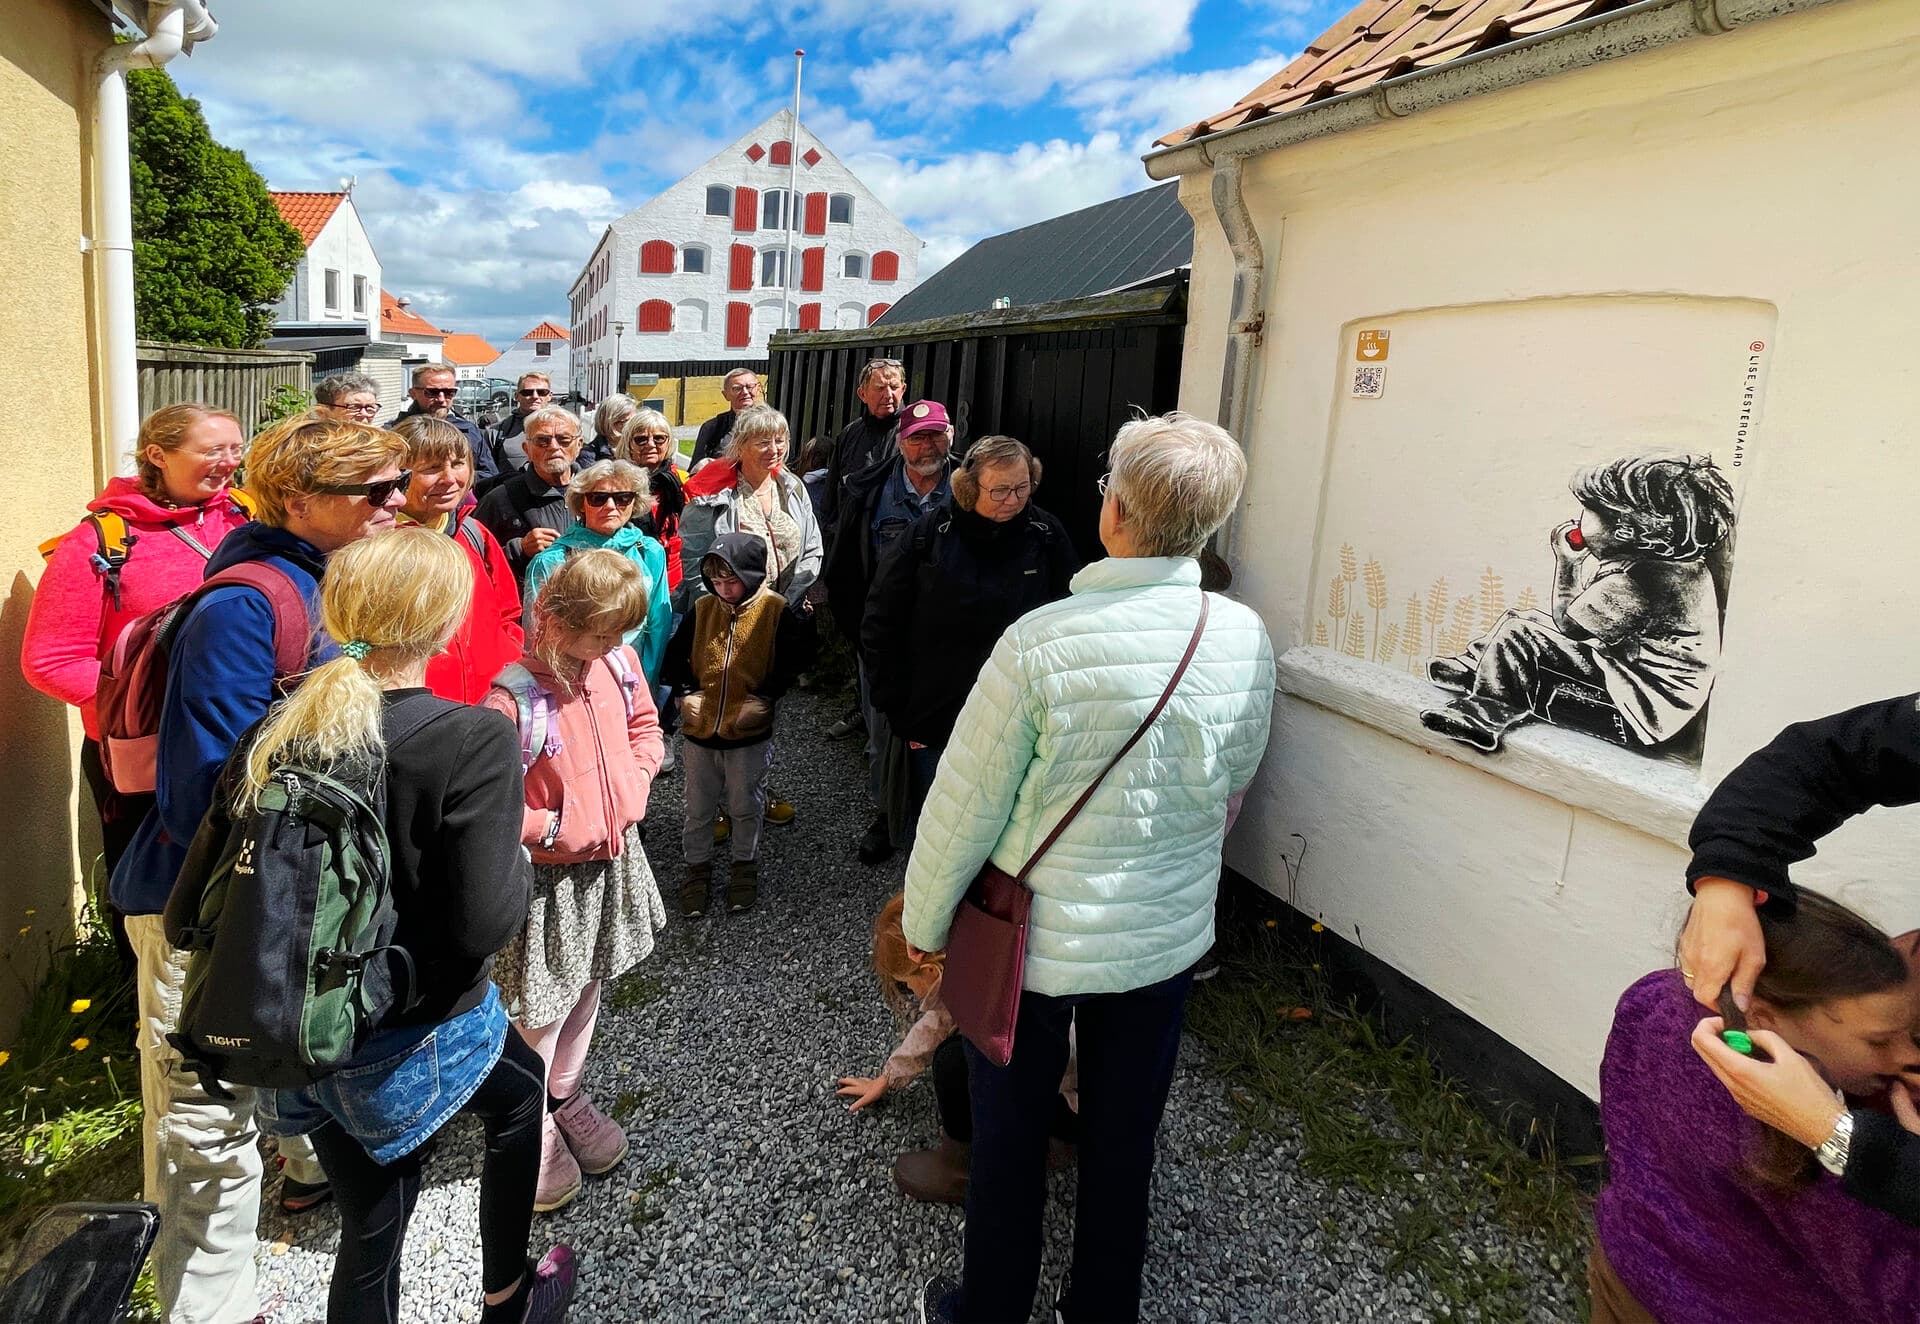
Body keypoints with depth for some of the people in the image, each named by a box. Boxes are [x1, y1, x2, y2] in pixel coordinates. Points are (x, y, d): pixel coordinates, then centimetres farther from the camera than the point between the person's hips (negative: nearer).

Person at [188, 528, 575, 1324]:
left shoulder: (273, 733, -7)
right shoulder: (476, 740, -23)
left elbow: (194, 909, -5)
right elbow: (485, 923, -26)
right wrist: (520, 858, -5)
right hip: (420, 1037, -4)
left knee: (369, 1229, 22)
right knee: (520, 1092, 30)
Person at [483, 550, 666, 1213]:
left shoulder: (619, 661, -8)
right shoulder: (514, 698, -28)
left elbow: (644, 726, 11)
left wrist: (634, 785, -3)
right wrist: (551, 829, -21)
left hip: (611, 859, 7)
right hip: (549, 877, -6)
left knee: (588, 989, 24)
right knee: (543, 1008, 9)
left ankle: (566, 1094, 48)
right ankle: (531, 1133, 33)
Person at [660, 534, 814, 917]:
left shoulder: (775, 611, -10)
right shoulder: (702, 609, -2)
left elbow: (797, 655, -11)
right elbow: (675, 656, 7)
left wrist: (765, 697, -15)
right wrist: (687, 692, -5)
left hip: (749, 734, -2)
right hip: (700, 730, 3)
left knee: (745, 806, 14)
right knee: (698, 808, 15)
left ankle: (745, 865, 35)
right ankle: (697, 867, 34)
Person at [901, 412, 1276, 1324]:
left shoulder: (1041, 642, -26)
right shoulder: (1247, 640, -11)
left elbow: (964, 805, -17)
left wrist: (924, 922, -1)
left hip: (1036, 941, -3)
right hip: (1169, 938, 4)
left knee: (1010, 1143, 18)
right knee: (1124, 1143, 22)